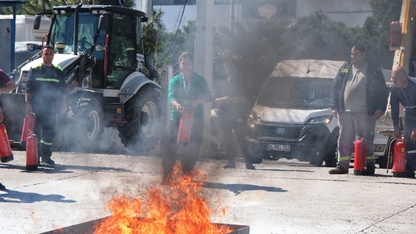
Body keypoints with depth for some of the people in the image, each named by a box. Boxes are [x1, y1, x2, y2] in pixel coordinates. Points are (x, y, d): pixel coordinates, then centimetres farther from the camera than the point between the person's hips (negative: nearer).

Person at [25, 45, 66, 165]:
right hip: (36, 106, -3)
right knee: (36, 131, -3)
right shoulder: (34, 70, 4)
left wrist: (61, 105, 8)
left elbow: (62, 91, 15)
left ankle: (46, 156, 11)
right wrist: (28, 103, -7)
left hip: (51, 107, 3)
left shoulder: (58, 72, 12)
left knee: (49, 133, 3)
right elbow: (28, 89, 1)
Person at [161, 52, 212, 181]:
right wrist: (176, 104, -36)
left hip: (196, 120, 1)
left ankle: (186, 173, 19)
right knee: (170, 147, -7)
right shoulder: (174, 81, 4)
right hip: (177, 119, -1)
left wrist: (197, 101, -29)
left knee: (192, 150, 3)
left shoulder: (200, 80, 5)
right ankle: (166, 174, 1)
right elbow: (171, 96, -13)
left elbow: (208, 97, -8)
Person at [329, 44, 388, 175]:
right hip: (345, 112, 3)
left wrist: (380, 109, -5)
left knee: (366, 140, -2)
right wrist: (334, 106, 6)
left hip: (364, 113, -3)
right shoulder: (345, 69, 15)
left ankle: (369, 165, 5)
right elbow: (335, 88, 15)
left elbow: (383, 92, 6)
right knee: (344, 140, 4)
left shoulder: (374, 72, 6)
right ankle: (342, 165, 8)